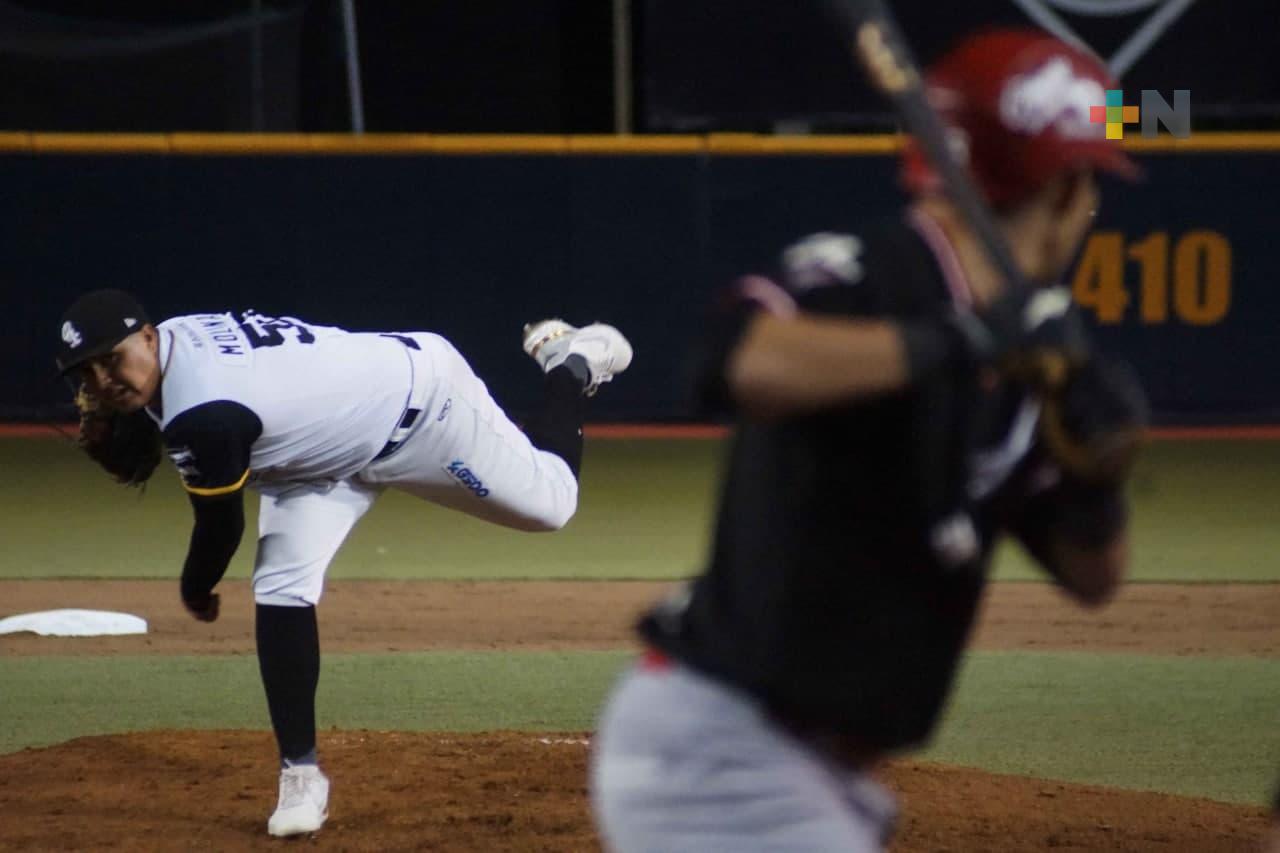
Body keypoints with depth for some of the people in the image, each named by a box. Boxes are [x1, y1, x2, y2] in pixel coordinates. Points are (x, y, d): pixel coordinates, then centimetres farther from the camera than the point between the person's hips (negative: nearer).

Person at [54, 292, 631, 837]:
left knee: (549, 502, 8)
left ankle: (569, 366, 33)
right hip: (334, 445, 8)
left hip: (421, 397, -8)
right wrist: (118, 424, -4)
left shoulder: (202, 413, -39)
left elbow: (222, 526, -23)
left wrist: (195, 590, -3)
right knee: (281, 588, -7)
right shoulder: (175, 338, -15)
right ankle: (301, 773, -1)